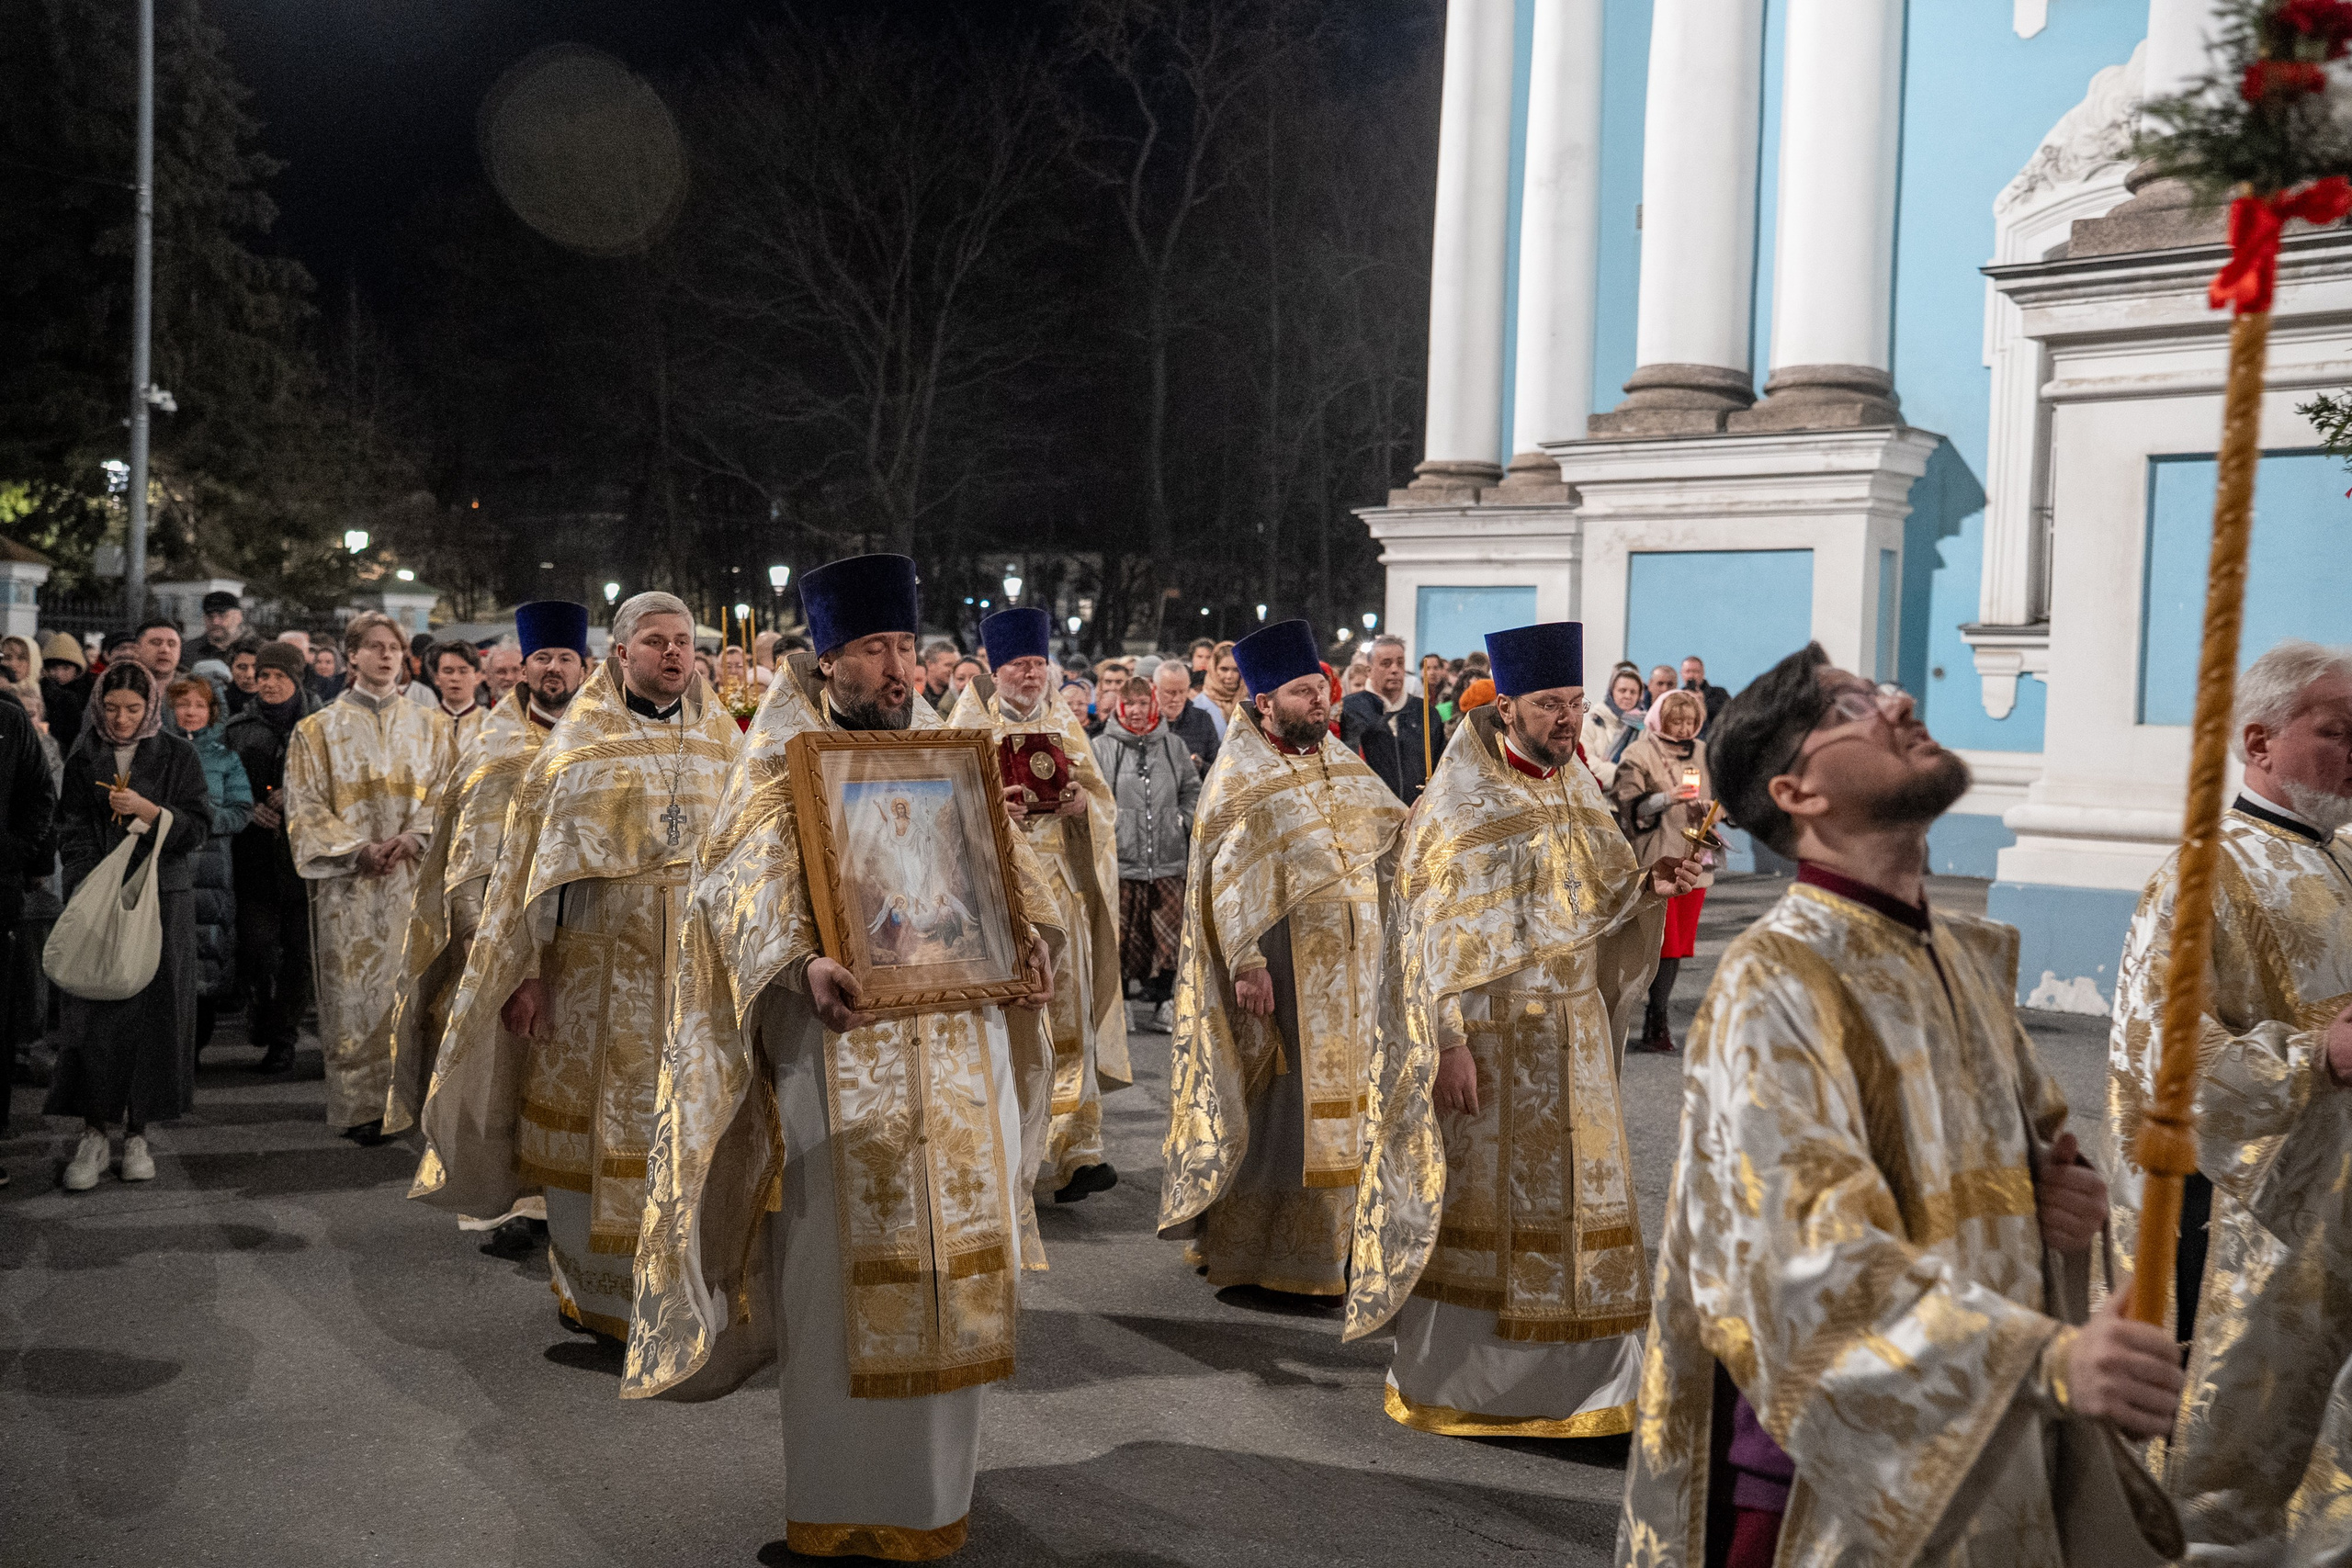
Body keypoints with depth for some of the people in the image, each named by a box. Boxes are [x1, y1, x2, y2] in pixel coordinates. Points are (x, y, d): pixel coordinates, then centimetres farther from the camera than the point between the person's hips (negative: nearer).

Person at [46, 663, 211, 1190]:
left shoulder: (178, 756, 4)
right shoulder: (83, 758, 9)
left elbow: (197, 829, 1)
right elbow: (73, 834, 5)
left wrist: (148, 810, -15)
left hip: (162, 899, -1)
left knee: (153, 1012, -3)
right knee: (94, 1013, -7)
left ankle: (136, 1133, 5)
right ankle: (94, 1132, -1)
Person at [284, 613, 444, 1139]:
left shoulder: (429, 727, 12)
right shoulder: (318, 730, 6)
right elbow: (306, 809, 1)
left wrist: (415, 837, -12)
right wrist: (360, 849, -13)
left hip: (414, 878, 2)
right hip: (348, 885, -2)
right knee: (353, 995, -2)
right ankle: (359, 1108, 5)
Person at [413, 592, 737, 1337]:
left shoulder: (723, 742, 10)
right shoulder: (578, 743, 2)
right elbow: (538, 858, -1)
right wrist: (529, 970, -6)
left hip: (703, 966, 3)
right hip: (601, 964, -2)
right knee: (599, 1124, 4)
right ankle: (594, 1289, 19)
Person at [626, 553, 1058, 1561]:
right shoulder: (787, 760, 0)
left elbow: (1003, 861, 11)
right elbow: (754, 887, -12)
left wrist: (1028, 939, -9)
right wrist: (808, 966, -31)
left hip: (954, 1040, 5)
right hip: (839, 1035, -4)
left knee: (946, 1250, 11)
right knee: (845, 1260, -1)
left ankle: (937, 1470, 27)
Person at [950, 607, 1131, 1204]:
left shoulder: (1065, 725, 16)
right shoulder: (971, 723, 7)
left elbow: (1105, 803, 11)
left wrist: (1082, 803, -10)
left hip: (1061, 883, 2)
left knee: (1067, 1015, -3)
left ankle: (1073, 1154, -3)